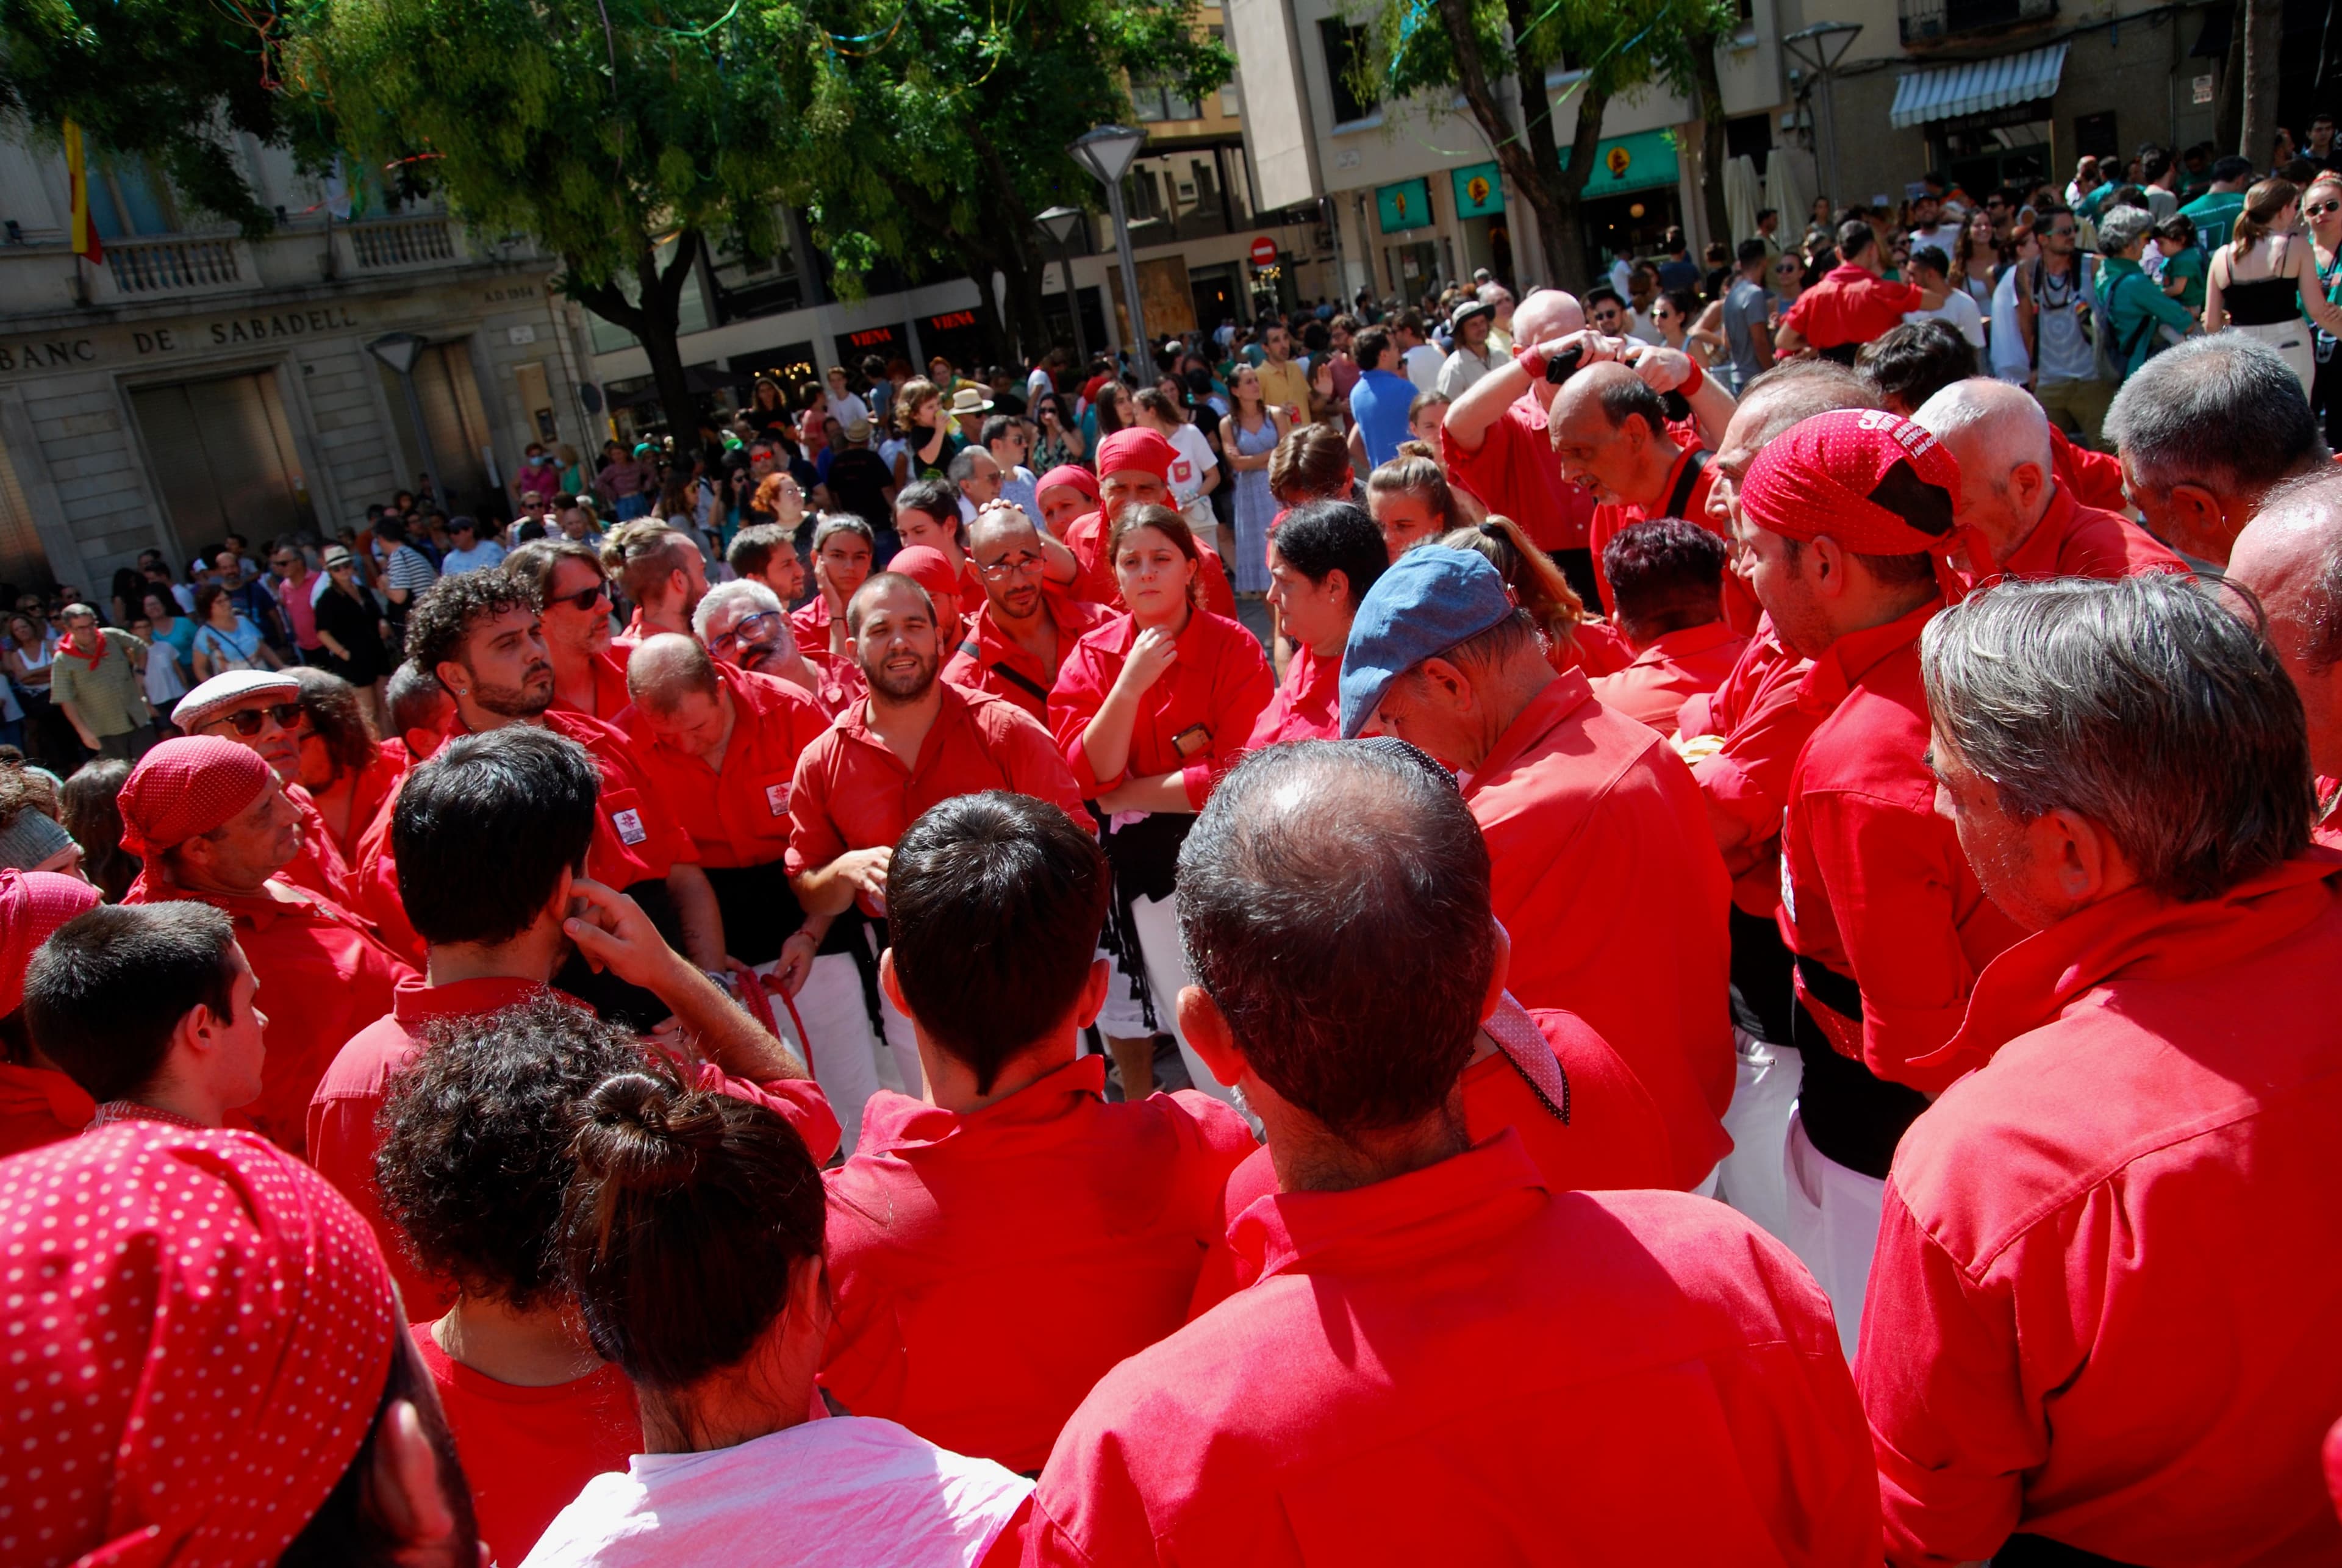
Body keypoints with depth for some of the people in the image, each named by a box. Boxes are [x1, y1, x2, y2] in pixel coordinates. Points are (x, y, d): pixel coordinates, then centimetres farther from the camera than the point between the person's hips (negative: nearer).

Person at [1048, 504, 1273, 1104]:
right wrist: (1131, 684, -22)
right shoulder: (1093, 655, -1)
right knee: (1126, 1017, 17)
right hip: (1129, 864, 3)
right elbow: (1088, 776, -11)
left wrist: (1128, 795, -13)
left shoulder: (1235, 648, -10)